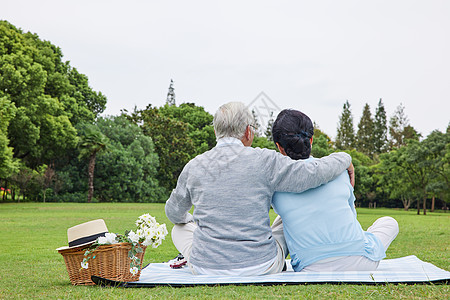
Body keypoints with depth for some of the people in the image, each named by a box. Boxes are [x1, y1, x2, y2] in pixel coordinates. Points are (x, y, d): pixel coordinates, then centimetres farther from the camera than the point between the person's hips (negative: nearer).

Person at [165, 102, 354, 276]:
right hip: (261, 268, -1)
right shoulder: (264, 161, -12)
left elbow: (174, 214, 14)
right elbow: (315, 174, -10)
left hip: (206, 268, 2)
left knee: (180, 228, 31)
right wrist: (345, 159, 10)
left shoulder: (194, 167, -2)